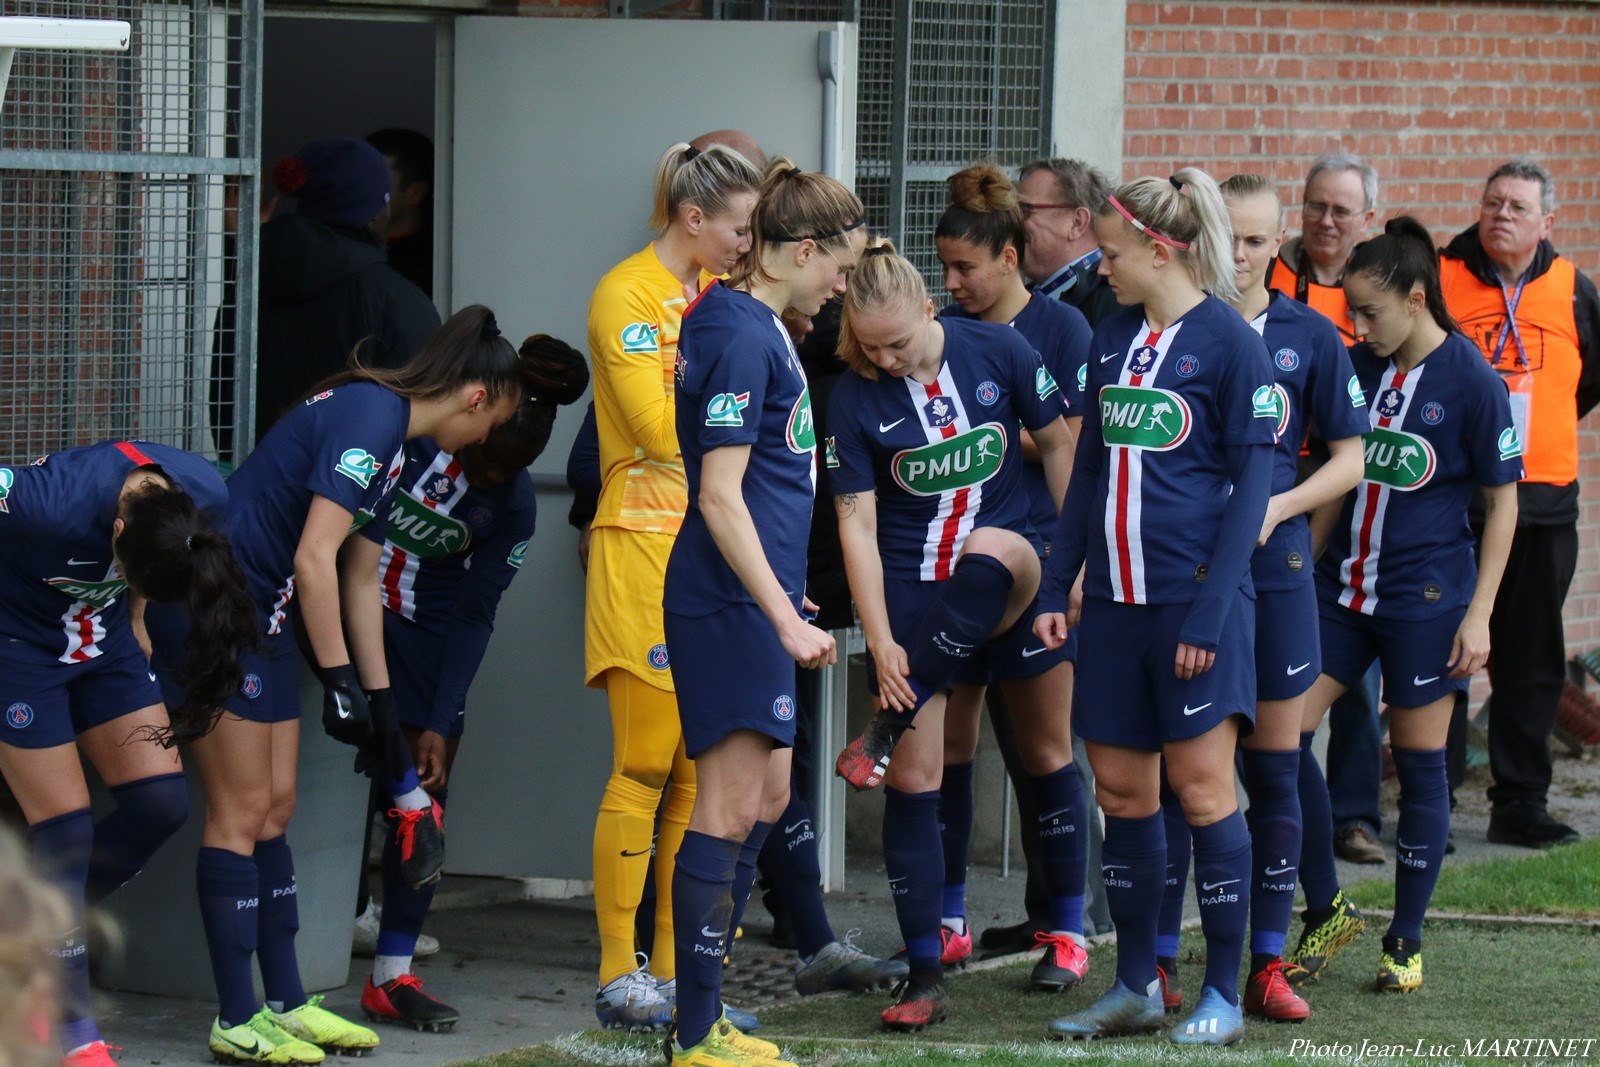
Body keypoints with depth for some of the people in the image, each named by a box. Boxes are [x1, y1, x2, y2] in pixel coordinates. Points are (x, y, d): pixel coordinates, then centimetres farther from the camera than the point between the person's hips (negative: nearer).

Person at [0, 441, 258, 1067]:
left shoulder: (204, 499, -21)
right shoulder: (52, 505, -40)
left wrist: (132, 617, 11)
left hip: (103, 641, 6)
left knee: (161, 803, -3)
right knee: (65, 826, -9)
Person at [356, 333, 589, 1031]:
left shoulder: (512, 505, -4)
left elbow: (472, 617, -2)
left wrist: (439, 725, -7)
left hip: (425, 636, 4)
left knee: (424, 792, -2)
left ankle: (392, 975, 4)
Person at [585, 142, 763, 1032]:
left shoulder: (720, 292, 16)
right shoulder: (627, 296, -8)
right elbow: (660, 427, -17)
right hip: (645, 548, -8)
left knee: (703, 773, 5)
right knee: (645, 766, -8)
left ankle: (678, 973, 10)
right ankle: (620, 977, -4)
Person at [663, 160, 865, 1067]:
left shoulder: (758, 326, 14)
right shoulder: (741, 336, -16)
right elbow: (720, 497, -20)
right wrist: (787, 619, -21)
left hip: (755, 597, 11)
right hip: (731, 604, -11)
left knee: (767, 797, 14)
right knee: (731, 806, -8)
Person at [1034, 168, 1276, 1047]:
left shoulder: (1227, 341, -8)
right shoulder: (1113, 338, 12)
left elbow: (1250, 485, -9)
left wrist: (1210, 612, -15)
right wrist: (1057, 587, 10)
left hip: (1195, 596, -6)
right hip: (1114, 601, 6)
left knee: (1201, 785, -4)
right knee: (1119, 788, 8)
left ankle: (1223, 995, 4)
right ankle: (1135, 986, 17)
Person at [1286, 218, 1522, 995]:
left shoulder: (1472, 382, -10)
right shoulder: (1354, 367, 3)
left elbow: (1503, 501, -5)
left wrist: (1479, 613, -9)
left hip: (1424, 596, -5)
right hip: (1342, 583, 5)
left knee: (1419, 762, 3)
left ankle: (1406, 942, 15)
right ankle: (1326, 911, 13)